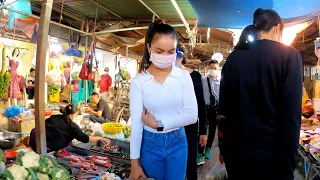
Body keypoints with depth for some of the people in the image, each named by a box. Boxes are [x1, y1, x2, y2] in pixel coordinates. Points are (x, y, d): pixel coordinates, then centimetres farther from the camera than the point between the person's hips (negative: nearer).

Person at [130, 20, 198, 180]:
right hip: (150, 144, 0)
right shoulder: (138, 81, -9)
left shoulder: (183, 76, -7)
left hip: (177, 143, 1)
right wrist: (135, 162, -6)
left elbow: (192, 115, -11)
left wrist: (158, 124, -14)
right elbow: (136, 123, -9)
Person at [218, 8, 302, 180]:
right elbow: (291, 117, -14)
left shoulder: (234, 58, 2)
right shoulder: (289, 55, -8)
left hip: (236, 149, 4)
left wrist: (223, 147, 13)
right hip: (270, 151, -3)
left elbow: (223, 109, 4)